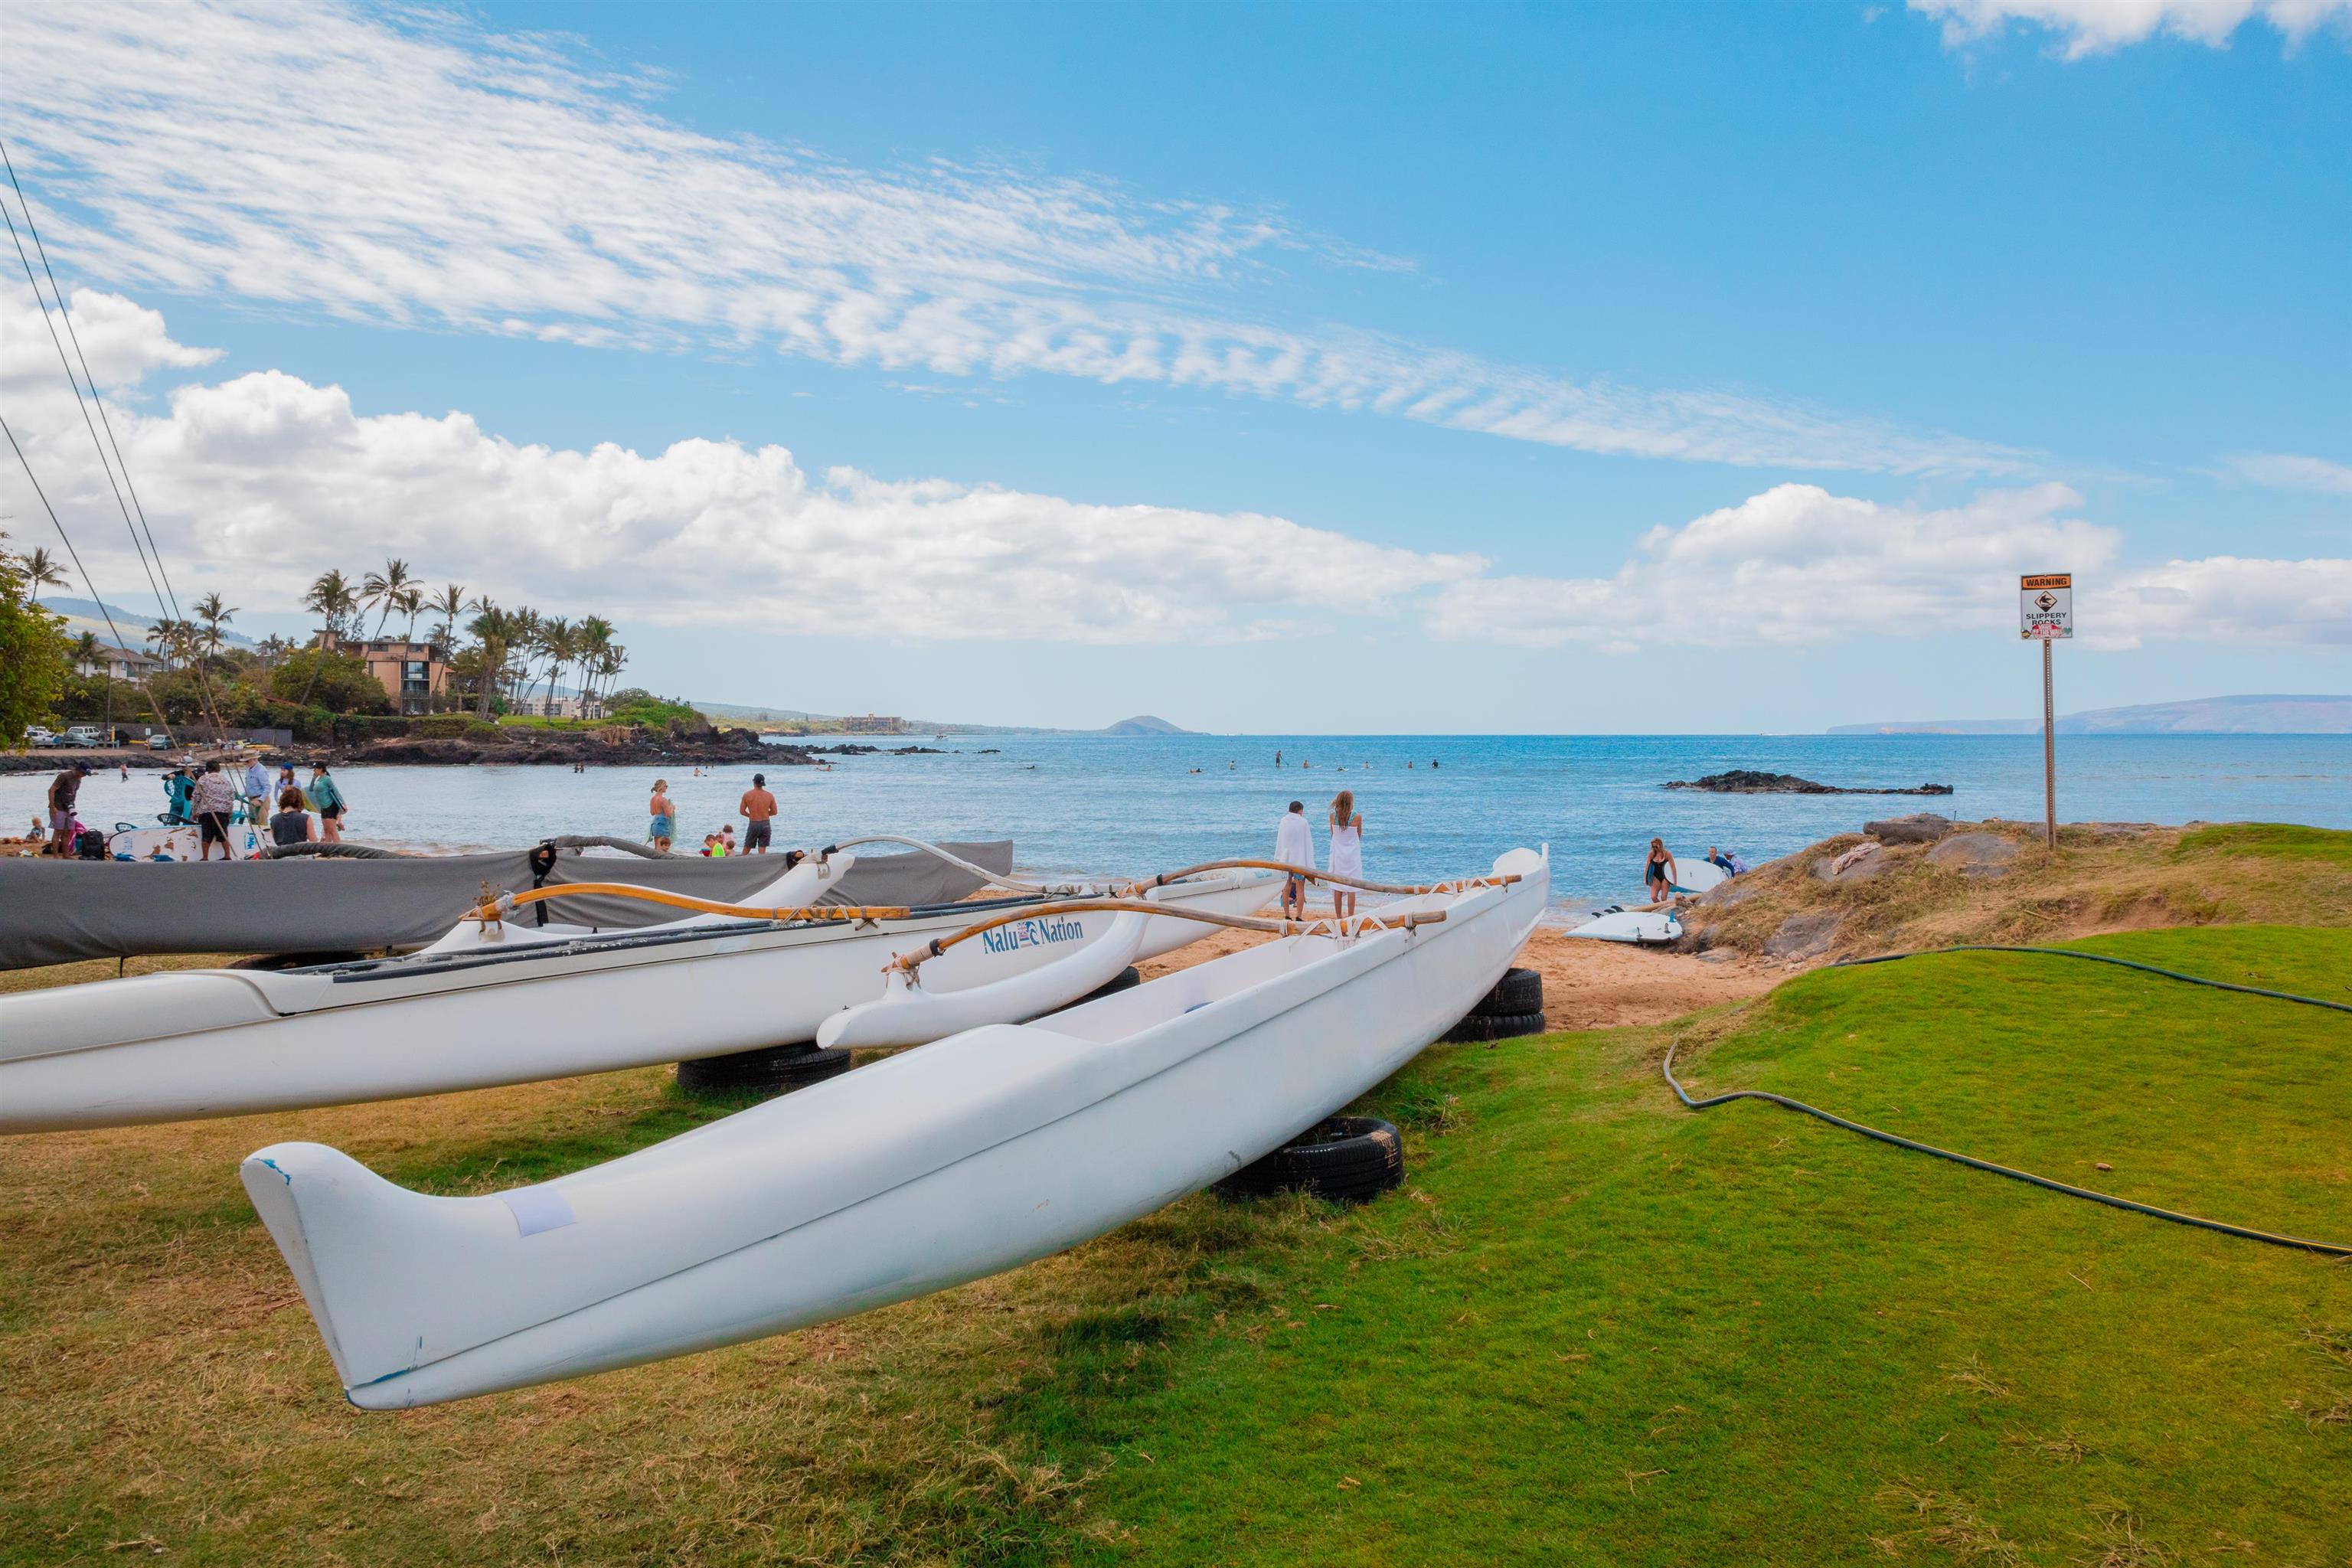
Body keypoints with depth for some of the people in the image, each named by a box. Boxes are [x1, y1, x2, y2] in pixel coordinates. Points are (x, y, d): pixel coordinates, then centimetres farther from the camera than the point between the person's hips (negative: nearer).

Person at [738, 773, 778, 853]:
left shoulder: (747, 795, -5)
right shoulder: (770, 796, -2)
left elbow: (742, 811, -1)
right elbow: (774, 812, 4)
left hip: (753, 824, -1)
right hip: (766, 824, 1)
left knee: (746, 849, 13)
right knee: (762, 850, 4)